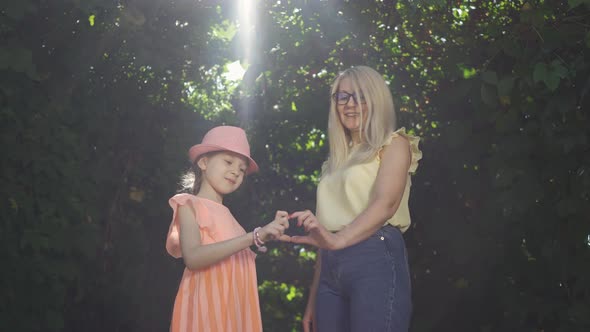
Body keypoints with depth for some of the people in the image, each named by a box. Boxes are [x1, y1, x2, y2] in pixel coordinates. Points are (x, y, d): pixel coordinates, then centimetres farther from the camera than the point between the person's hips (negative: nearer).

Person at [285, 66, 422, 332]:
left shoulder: (393, 144, 5)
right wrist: (313, 298, 15)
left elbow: (386, 204, -14)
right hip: (331, 270, 6)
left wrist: (338, 239, -30)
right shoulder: (336, 162, 22)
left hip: (376, 261, -6)